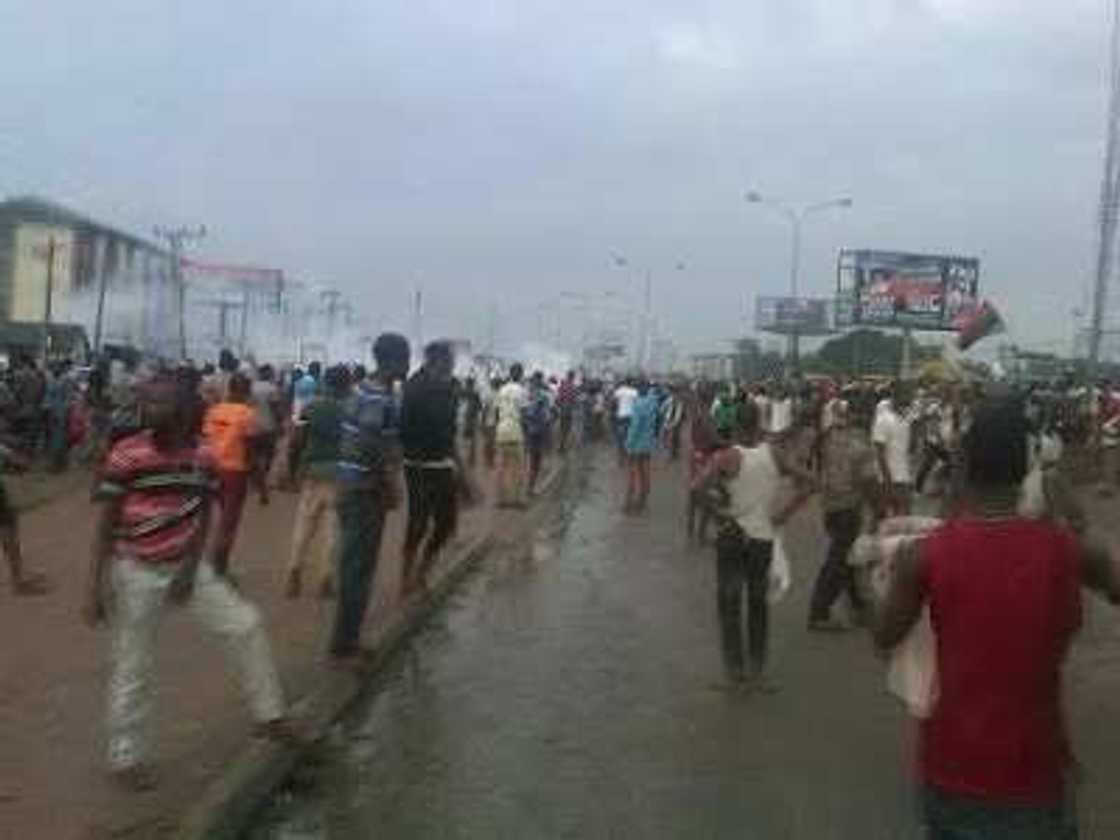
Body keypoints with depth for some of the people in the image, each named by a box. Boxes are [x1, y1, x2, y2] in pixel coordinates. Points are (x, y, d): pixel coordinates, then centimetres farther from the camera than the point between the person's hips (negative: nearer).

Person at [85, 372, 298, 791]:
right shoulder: (125, 456, -18)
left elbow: (203, 520, 2)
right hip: (137, 572, -4)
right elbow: (106, 527, -13)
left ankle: (269, 715, 18)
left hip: (186, 565, 4)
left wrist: (190, 570, -8)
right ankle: (126, 758, 24)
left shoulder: (203, 457, -6)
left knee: (246, 623, 3)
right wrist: (94, 590, -13)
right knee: (132, 668, 5)